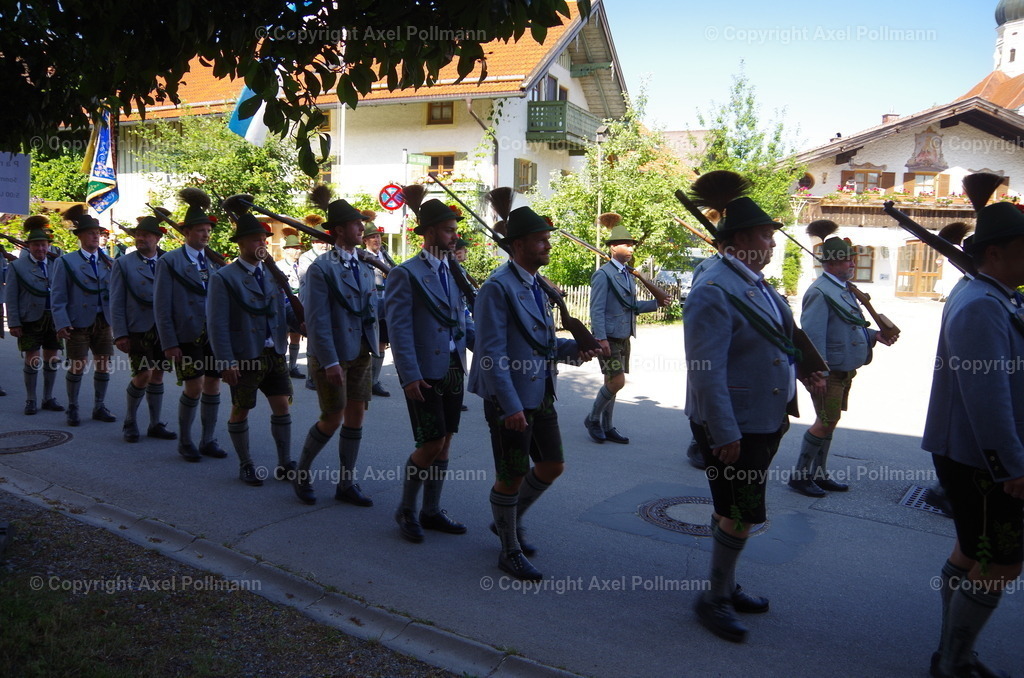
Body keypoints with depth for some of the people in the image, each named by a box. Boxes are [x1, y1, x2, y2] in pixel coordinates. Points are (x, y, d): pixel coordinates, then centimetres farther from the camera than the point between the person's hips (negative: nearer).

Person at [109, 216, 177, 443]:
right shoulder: (123, 264, 2)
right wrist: (120, 334, -8)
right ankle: (129, 421, 15)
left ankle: (155, 425, 21)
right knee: (143, 375, -8)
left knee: (157, 375, 10)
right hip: (138, 330, -3)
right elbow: (116, 303, -1)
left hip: (165, 329, 3)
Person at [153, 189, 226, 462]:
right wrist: (169, 343, -11)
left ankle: (208, 440, 20)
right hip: (186, 335, -4)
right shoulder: (169, 261, -1)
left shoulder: (214, 261, 12)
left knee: (213, 385, 7)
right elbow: (162, 306, -5)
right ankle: (185, 441, 16)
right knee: (194, 387, -5)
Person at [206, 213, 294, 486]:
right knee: (240, 411, 7)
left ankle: (285, 464, 16)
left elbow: (283, 310, 14)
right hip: (244, 357, -5)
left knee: (282, 406, 5)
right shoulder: (224, 278, -7)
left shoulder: (273, 275, 12)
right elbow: (217, 324, -11)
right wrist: (226, 362, -16)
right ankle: (245, 465, 23)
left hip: (275, 354, 5)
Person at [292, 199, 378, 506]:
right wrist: (330, 362, -20)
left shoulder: (365, 268, 12)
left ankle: (346, 483, 19)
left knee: (356, 415, 7)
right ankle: (301, 473, 21)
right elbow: (317, 320, -16)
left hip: (361, 353, 7)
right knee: (333, 418, -2)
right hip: (332, 354, -7)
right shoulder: (321, 268, -11)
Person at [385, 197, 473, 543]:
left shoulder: (454, 272, 13)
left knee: (443, 443, 11)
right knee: (431, 444, -5)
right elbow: (399, 329, -13)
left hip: (453, 369, 7)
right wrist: (410, 376, -19)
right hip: (425, 373, -7)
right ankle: (406, 510, 17)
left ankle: (431, 511, 25)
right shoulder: (405, 274, -8)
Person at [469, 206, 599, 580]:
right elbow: (492, 353, -21)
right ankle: (510, 551, 25)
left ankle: (510, 520, 38)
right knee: (511, 477, 5)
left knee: (552, 466, 16)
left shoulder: (536, 287, 12)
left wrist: (573, 347, -1)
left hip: (541, 395, 9)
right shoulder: (498, 287, -16)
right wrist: (510, 406, -24)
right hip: (511, 399, -9)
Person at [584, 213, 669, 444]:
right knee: (617, 381, -11)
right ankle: (593, 419, 8)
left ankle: (607, 427, 21)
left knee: (612, 382, 12)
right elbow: (597, 309, -15)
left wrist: (656, 303, 6)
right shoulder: (603, 274, -10)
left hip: (623, 337, 8)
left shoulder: (628, 275, 15)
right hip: (609, 337, -8)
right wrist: (601, 338, -22)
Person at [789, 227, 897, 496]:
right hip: (828, 372, -9)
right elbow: (813, 335, -23)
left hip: (845, 370, 9)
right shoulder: (819, 292, -18)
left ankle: (818, 474, 25)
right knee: (826, 421, -5)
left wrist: (874, 335, 6)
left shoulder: (844, 289, 13)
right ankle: (800, 475, 7)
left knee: (829, 421, 15)